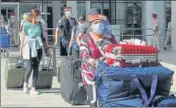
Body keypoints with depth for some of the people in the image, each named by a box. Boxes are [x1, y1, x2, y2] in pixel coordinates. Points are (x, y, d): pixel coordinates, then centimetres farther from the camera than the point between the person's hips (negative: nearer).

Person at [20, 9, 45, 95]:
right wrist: (21, 49, 1)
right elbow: (23, 37, 1)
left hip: (38, 48, 3)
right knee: (29, 68, -8)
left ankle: (33, 88, 6)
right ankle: (25, 83, 21)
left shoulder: (39, 24, 5)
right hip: (29, 48, -3)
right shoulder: (26, 25, -2)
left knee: (36, 68, 1)